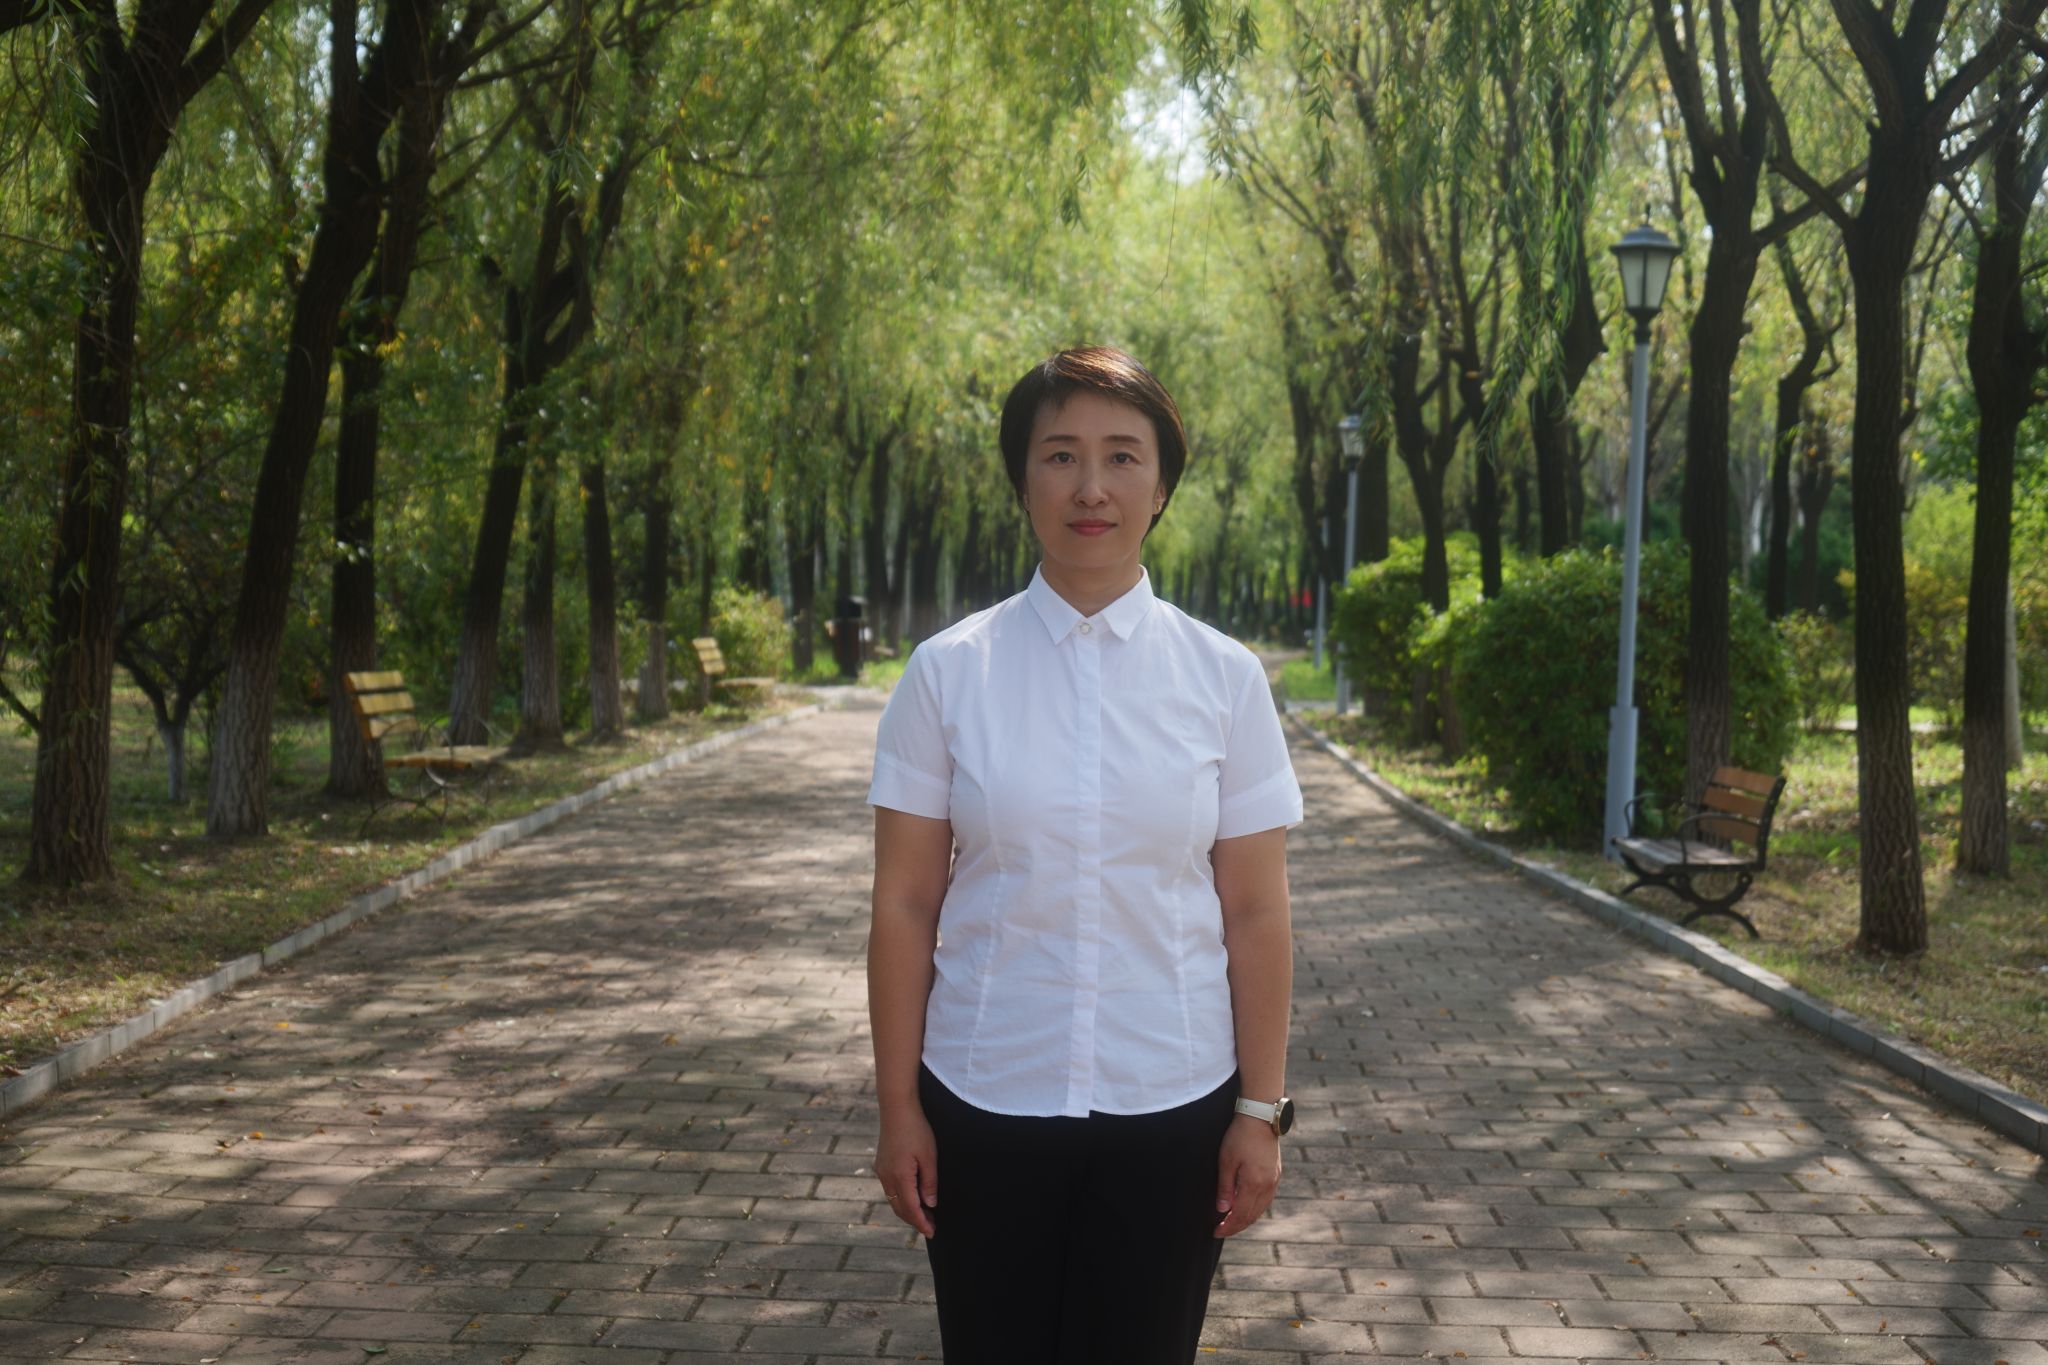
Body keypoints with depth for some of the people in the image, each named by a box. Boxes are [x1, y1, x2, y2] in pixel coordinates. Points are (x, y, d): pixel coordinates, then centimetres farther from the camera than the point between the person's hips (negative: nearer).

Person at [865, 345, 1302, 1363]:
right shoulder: (947, 673, -4)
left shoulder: (1224, 679, -2)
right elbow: (904, 906, -2)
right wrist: (898, 1106, -2)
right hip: (986, 1105, 0)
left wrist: (1260, 1111, -2)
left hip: (1169, 1106, 0)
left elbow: (1255, 916, -1)